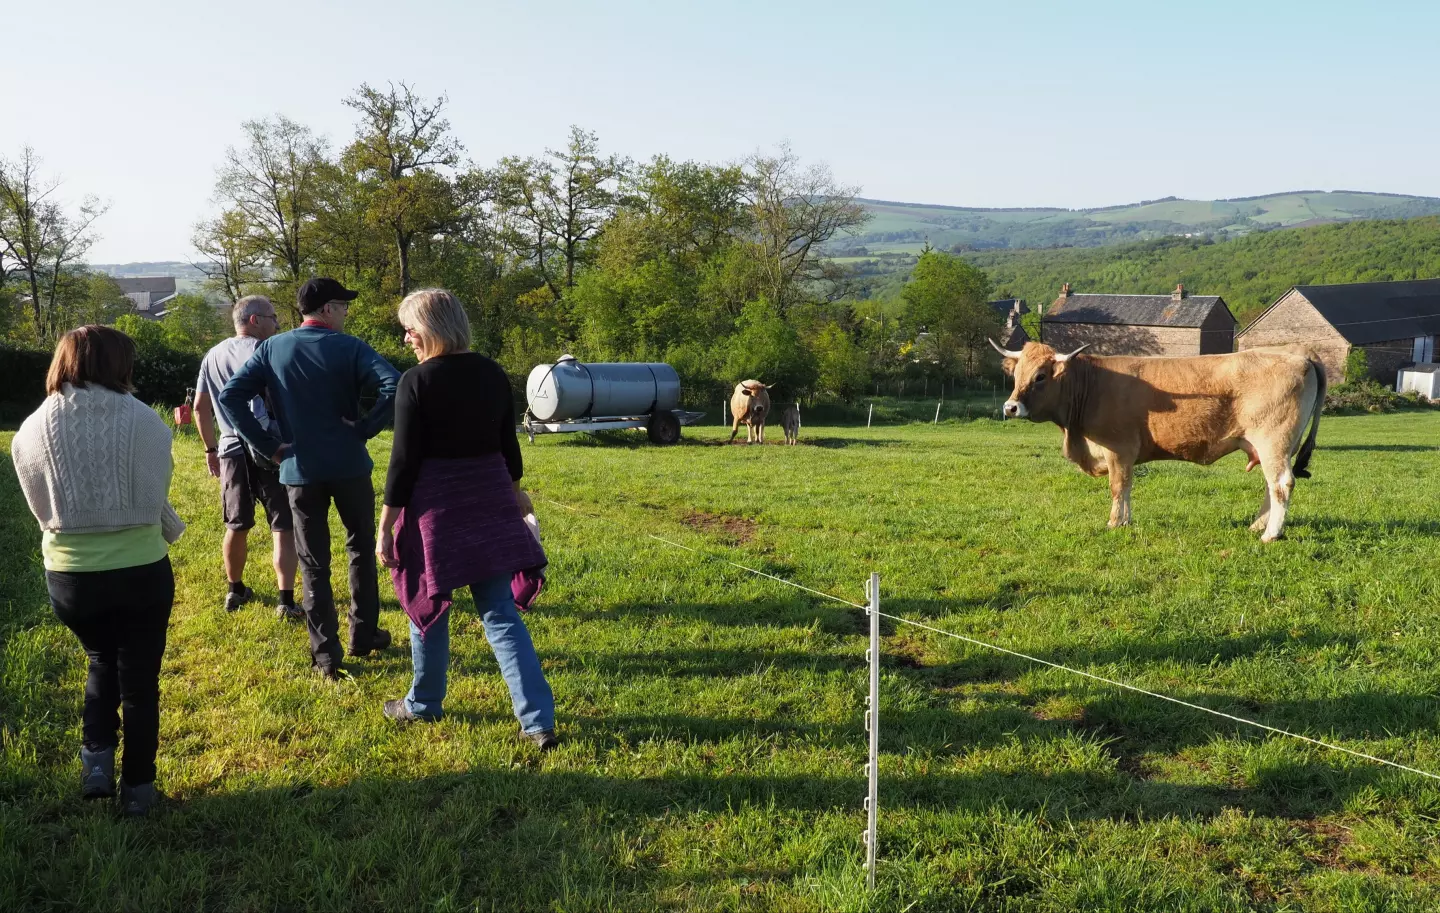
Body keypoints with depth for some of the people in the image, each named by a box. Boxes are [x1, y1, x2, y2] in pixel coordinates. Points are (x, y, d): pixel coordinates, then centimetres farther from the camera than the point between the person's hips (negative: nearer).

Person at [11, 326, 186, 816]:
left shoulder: (31, 431, -4)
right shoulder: (145, 422, -12)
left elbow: (41, 508, 4)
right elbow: (157, 499, -5)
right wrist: (170, 531, 17)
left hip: (70, 575, 2)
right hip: (141, 570, -2)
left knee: (102, 662, 28)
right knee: (139, 677, 14)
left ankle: (97, 762, 17)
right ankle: (138, 787, 22)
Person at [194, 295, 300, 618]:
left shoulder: (213, 356, 13)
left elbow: (200, 407, 17)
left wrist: (211, 449, 25)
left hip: (232, 450, 6)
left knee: (236, 526, 18)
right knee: (283, 527, -2)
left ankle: (235, 590, 32)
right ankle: (286, 600, -6)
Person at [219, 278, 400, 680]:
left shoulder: (271, 349, 2)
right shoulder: (349, 348, -7)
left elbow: (230, 397, -5)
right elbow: (394, 386, -23)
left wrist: (266, 444, -2)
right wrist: (364, 428, -12)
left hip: (300, 471, 2)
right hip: (349, 467, -2)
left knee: (314, 565, 8)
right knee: (361, 549, 19)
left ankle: (325, 655, 8)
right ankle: (364, 635, 25)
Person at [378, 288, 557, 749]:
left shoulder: (416, 382, -12)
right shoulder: (493, 374, 3)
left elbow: (404, 460, -13)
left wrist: (386, 526, -7)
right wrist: (514, 491, 27)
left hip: (435, 505, -4)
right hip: (488, 502, 5)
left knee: (428, 605, 15)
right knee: (500, 613, 6)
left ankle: (423, 705, 32)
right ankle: (538, 720, 1)